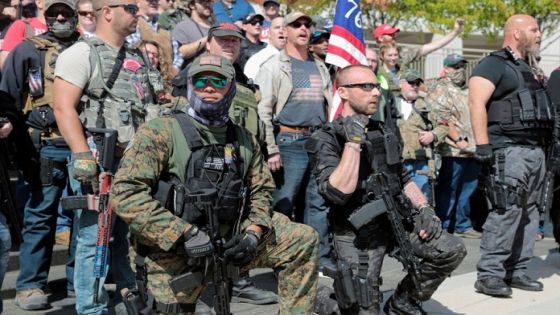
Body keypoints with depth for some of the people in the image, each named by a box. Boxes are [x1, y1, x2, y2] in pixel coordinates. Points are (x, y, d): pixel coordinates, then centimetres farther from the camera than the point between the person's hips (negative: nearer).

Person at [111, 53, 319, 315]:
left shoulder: (245, 142, 7)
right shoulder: (161, 132, -11)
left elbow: (261, 192, 16)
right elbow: (125, 193, -20)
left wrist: (252, 233, -7)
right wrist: (185, 235, -25)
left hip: (228, 242, 5)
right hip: (174, 253, -5)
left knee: (304, 242, 1)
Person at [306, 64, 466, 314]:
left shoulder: (383, 132, 12)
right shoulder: (325, 139, -11)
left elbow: (403, 178, 21)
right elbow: (338, 192, -25)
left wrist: (423, 209, 4)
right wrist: (353, 142, -25)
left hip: (395, 220, 6)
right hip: (357, 233, -6)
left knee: (452, 251, -6)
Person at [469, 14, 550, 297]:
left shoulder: (527, 69, 22)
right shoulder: (494, 64, -6)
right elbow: (476, 103, -17)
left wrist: (546, 146, 21)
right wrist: (483, 146, -24)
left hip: (536, 151, 9)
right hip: (510, 150, -9)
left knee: (528, 214, 9)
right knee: (505, 212, -13)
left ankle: (516, 271, 15)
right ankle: (489, 275, -10)